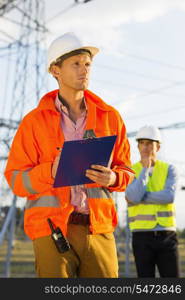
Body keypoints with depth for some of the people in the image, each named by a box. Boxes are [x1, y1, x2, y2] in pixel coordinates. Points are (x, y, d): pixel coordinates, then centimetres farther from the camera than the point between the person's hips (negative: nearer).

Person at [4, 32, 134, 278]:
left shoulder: (110, 117, 10)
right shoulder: (34, 121, 3)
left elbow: (125, 169, 14)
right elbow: (15, 179, 1)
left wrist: (113, 178, -10)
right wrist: (51, 171, -18)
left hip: (98, 227, 2)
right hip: (52, 228, -2)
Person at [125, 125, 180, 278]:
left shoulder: (169, 170, 4)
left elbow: (169, 197, -15)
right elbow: (134, 198, -17)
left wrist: (141, 196, -13)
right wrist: (145, 168, -12)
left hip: (167, 236, 0)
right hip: (142, 236, 0)